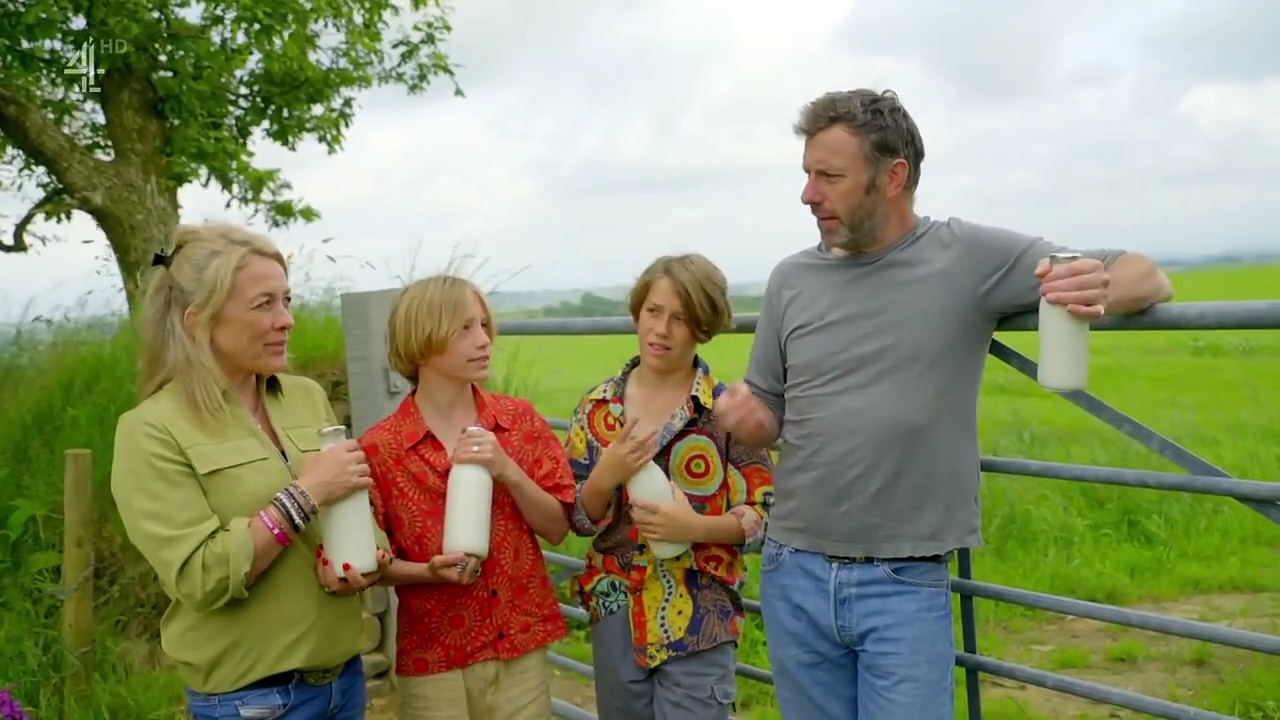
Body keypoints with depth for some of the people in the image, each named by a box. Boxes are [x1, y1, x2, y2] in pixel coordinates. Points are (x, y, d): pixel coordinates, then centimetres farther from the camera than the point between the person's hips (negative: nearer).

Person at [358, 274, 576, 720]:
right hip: (433, 660, -2)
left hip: (522, 650, 2)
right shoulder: (380, 448, -8)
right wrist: (428, 571, -18)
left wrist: (507, 470, -16)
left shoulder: (520, 420, 0)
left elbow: (557, 528, -2)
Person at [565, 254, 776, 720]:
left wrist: (696, 526, -23)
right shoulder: (598, 407, 2)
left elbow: (766, 516, -7)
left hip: (696, 625, -3)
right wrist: (606, 476, -16)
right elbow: (579, 519, 3)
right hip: (615, 615, 3)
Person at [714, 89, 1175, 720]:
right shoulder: (791, 279, 4)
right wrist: (744, 420, -11)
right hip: (794, 575, 4)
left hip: (906, 586, -3)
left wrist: (1103, 291, -26)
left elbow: (1147, 278, -3)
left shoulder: (970, 258, -6)